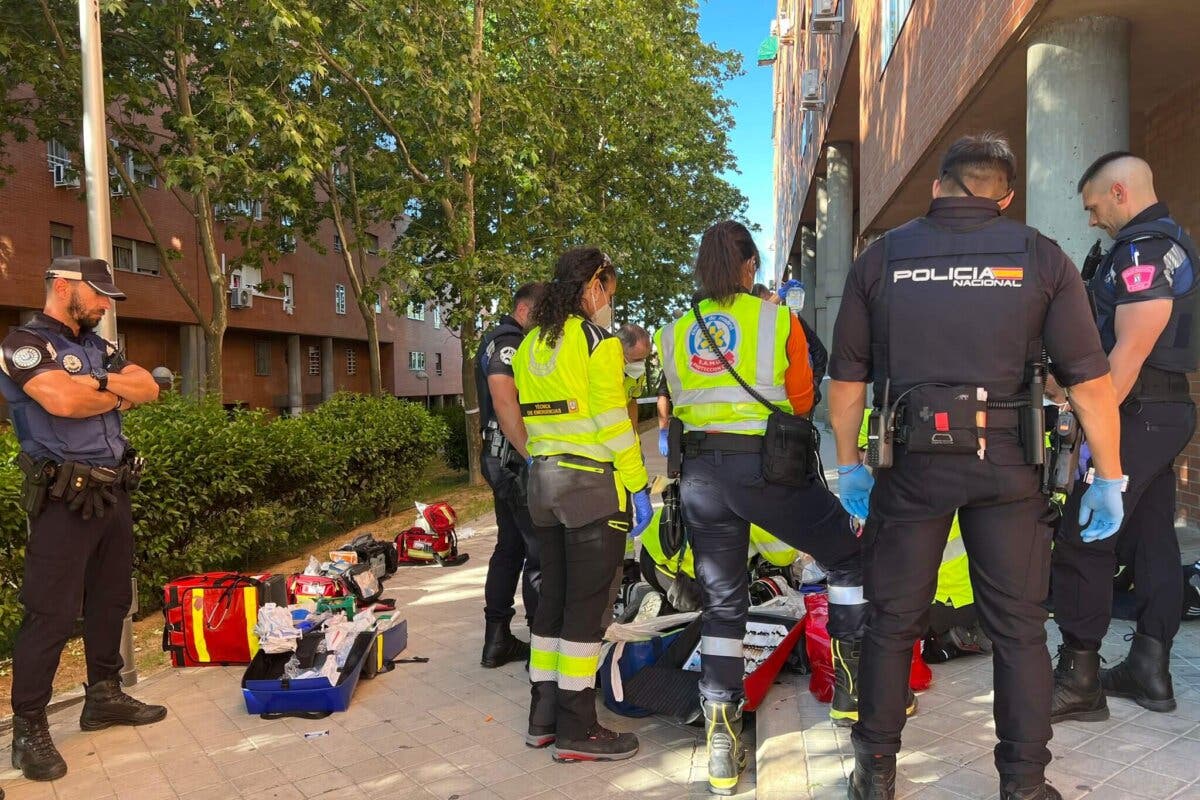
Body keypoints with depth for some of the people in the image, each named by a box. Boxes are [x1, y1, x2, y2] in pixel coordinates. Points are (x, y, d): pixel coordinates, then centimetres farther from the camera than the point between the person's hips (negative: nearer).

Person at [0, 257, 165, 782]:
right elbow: (63, 401, -25)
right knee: (50, 616, -3)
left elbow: (148, 388, 6)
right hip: (64, 501, -8)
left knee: (110, 601, 15)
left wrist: (100, 380, -12)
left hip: (113, 493, 8)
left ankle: (104, 696, 29)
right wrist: (118, 395, -6)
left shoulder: (96, 346, 15)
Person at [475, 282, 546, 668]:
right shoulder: (509, 341, -12)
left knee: (510, 547, 15)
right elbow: (504, 400, -26)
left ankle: (497, 640, 22)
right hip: (515, 460, -11)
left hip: (504, 460, 11)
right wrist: (533, 457, -24)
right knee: (541, 553, -6)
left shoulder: (499, 341, 20)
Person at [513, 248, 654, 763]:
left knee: (553, 597, 15)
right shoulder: (597, 340, -10)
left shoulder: (530, 344, 13)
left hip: (542, 482, 8)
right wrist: (638, 486, -11)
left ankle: (543, 717, 23)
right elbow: (612, 421, -15)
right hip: (593, 485, -8)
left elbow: (530, 417, 14)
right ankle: (577, 730, 7)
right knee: (587, 605, -1)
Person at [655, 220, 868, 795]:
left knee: (721, 603, 12)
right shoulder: (779, 322, -4)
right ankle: (852, 689, 24)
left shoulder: (673, 333, 6)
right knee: (850, 558, 20)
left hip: (701, 472, 4)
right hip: (770, 467, -3)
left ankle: (722, 745, 14)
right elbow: (803, 402, 6)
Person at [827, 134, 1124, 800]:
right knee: (1018, 627, 12)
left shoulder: (880, 258, 3)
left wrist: (848, 464, 14)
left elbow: (846, 376, 4)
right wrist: (1108, 477, 6)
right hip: (1007, 466, 0)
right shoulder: (1040, 256, 1)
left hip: (911, 462, 1)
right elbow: (1089, 377, -3)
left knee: (893, 619, 12)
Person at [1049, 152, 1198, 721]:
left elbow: (1131, 350, -22)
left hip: (1138, 414, -11)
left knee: (1082, 544, -8)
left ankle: (1078, 680, -2)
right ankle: (1150, 670, 21)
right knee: (1152, 540, 13)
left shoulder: (1143, 249, -14)